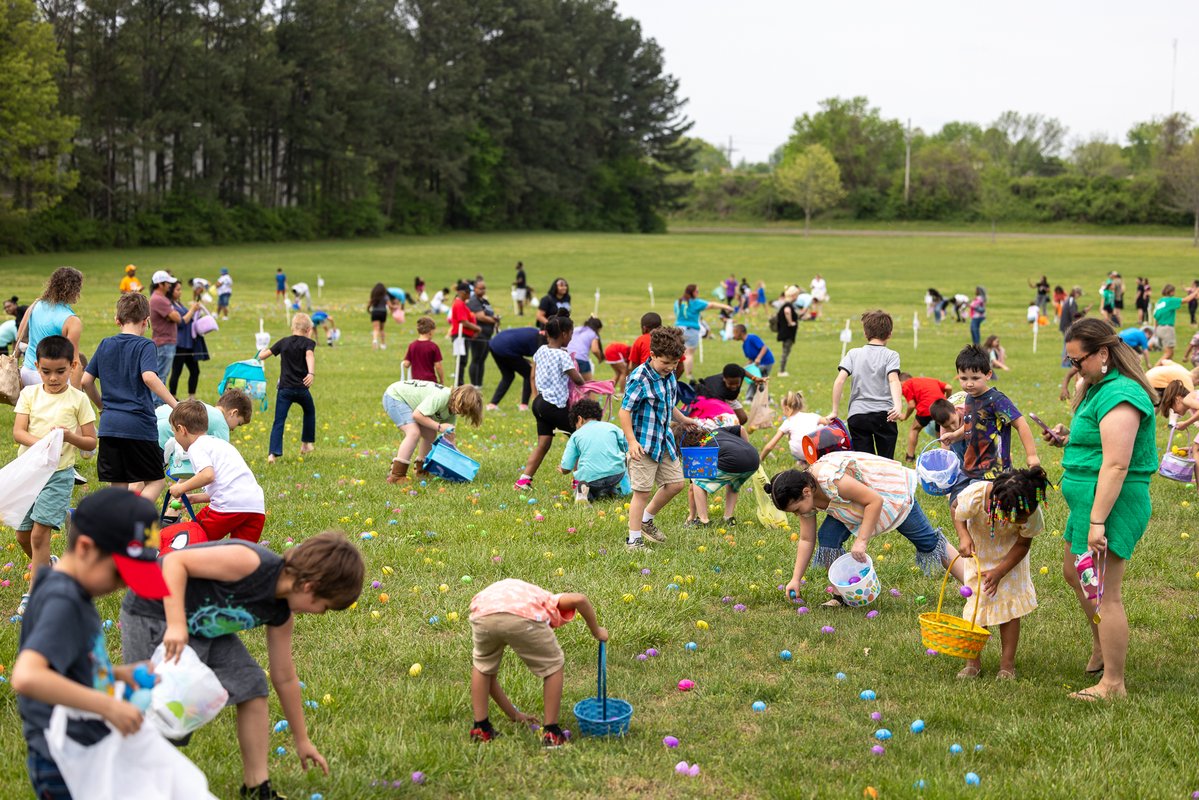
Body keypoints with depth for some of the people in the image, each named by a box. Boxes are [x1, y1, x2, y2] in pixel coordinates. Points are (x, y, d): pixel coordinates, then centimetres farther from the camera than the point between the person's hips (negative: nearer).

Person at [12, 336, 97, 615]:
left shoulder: (78, 399, -4)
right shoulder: (29, 394, 3)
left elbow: (91, 443, -1)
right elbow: (17, 432, -7)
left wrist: (68, 436, -20)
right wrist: (40, 442, -26)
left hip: (58, 473, -4)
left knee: (39, 532, -12)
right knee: (23, 534, 11)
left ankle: (34, 592, -4)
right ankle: (49, 567, 39)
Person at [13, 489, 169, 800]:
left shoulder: (76, 594, 8)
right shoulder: (62, 602, -21)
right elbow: (26, 676, -36)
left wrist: (118, 673, 5)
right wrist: (109, 706, -31)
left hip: (90, 759, 10)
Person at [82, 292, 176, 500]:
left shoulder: (105, 345, 11)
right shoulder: (144, 345, -4)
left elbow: (86, 381, 11)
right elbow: (149, 376, -22)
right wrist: (175, 405, -20)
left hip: (109, 426, 5)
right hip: (139, 425, -5)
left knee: (118, 486, 10)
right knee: (155, 481, 5)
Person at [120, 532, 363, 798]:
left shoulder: (280, 615, -4)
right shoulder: (252, 563, -31)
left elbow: (285, 678, 8)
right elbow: (174, 562, -30)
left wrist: (301, 740, 16)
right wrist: (176, 625, -36)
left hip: (201, 624, 8)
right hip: (153, 614, -8)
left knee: (252, 683, 0)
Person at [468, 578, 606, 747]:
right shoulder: (549, 602, 38)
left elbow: (489, 674, 45)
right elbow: (579, 599, 13)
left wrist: (514, 715, 52)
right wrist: (596, 631, 28)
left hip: (483, 616, 4)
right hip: (523, 617, -4)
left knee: (481, 664, 35)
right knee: (554, 666, 23)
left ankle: (480, 728, 34)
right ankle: (551, 733, 25)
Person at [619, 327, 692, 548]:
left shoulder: (669, 375, 5)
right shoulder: (639, 379, -19)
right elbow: (625, 411, -18)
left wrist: (683, 420, 31)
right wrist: (632, 441, -23)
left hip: (664, 442, 8)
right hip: (644, 445, -8)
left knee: (675, 484, 12)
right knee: (642, 492, -2)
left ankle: (647, 519, 33)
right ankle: (633, 540, 9)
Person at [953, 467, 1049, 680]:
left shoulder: (1031, 510, -36)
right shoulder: (974, 495, -41)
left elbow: (1023, 543, -17)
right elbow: (958, 515, -15)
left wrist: (999, 571, -25)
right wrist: (964, 537, -34)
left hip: (1010, 554, 0)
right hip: (978, 551, 0)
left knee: (1010, 603, -4)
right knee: (976, 602, -1)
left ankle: (1007, 664, 7)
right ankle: (972, 661, 13)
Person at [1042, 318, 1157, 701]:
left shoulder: (1118, 396, -21)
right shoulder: (1100, 387, 13)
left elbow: (1116, 464, -26)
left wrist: (1098, 521, -27)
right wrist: (1070, 439, 10)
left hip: (1112, 502, -11)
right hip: (1087, 499, 11)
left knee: (1104, 594, -6)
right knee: (1074, 573, 26)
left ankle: (1113, 684, 2)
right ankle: (1101, 648, 43)